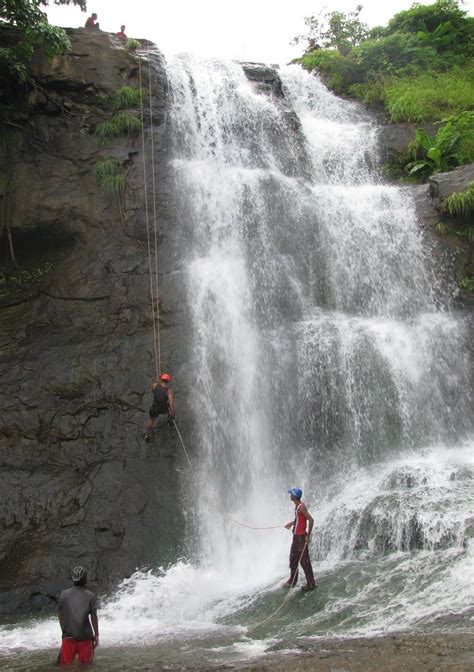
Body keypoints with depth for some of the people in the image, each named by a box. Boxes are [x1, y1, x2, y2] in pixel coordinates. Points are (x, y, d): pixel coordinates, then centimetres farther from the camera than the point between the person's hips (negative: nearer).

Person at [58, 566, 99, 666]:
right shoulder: (90, 596, -1)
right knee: (85, 663, 5)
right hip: (85, 635, -1)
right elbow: (94, 617, 0)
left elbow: (60, 615, 9)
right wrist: (96, 635, 10)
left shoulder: (64, 594, 4)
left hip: (68, 635, 1)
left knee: (64, 664, 4)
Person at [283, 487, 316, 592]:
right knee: (293, 559, 19)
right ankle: (292, 581, 33)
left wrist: (308, 535, -24)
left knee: (304, 561, -2)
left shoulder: (301, 507, -23)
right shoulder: (298, 505, 7)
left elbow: (311, 520, -26)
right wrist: (291, 523, 24)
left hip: (301, 537, -10)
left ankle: (311, 584, 7)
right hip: (296, 536, 10)